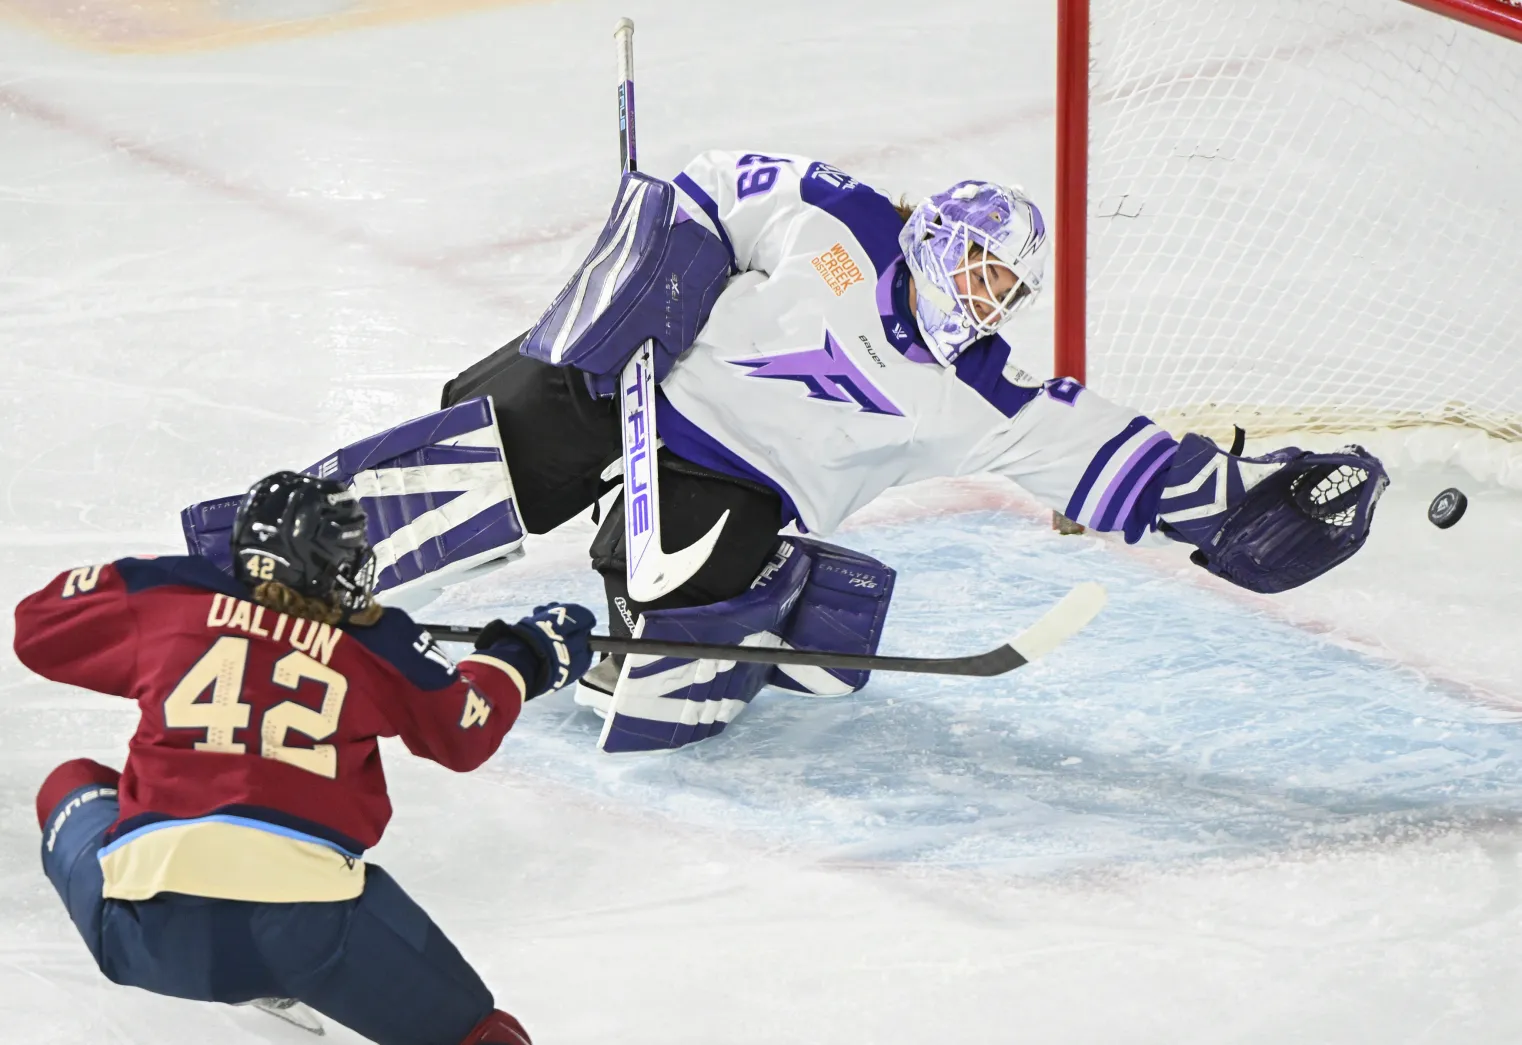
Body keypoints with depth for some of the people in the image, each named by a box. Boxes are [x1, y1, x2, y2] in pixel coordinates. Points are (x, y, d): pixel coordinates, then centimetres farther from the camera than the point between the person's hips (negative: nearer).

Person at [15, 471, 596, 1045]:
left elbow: (41, 625, 25)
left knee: (72, 787, 32)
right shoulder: (380, 647, 11)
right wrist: (523, 655, 43)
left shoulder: (170, 596, 12)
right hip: (314, 931, -1)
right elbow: (464, 734, 25)